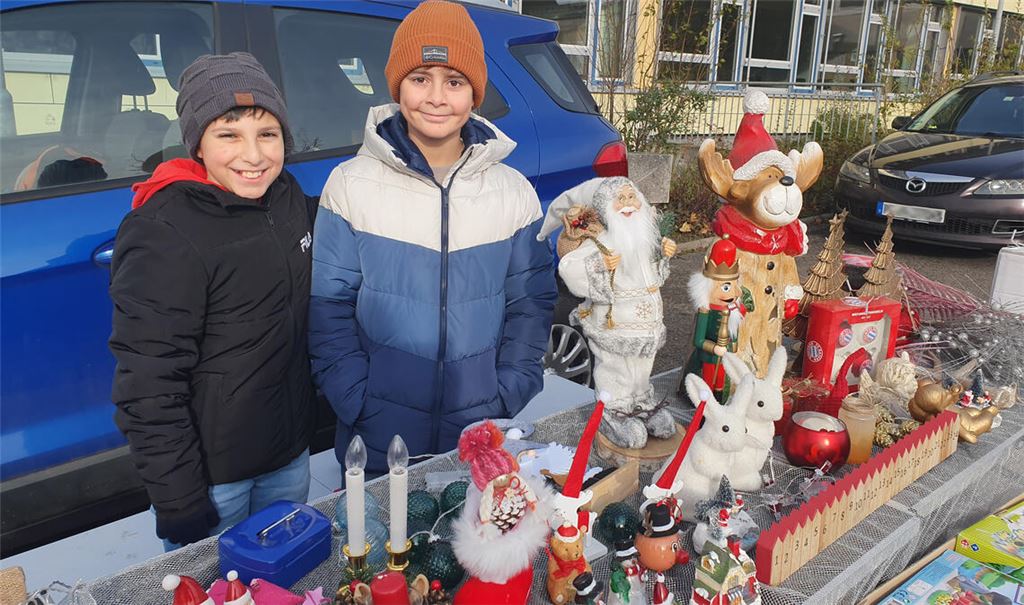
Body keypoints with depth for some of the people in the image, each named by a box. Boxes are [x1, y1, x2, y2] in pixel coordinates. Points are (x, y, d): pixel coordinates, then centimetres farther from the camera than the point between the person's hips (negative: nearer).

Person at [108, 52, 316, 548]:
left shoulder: (287, 196, -1)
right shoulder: (164, 233, -22)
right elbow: (148, 388, -21)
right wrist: (178, 503, -18)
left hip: (290, 452, 6)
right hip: (210, 472, -6)